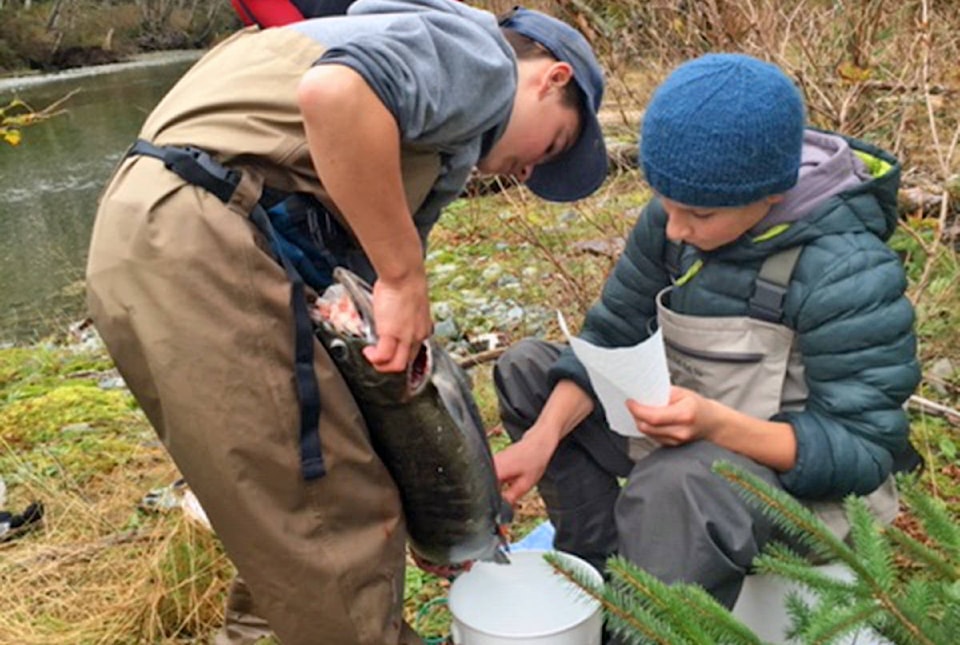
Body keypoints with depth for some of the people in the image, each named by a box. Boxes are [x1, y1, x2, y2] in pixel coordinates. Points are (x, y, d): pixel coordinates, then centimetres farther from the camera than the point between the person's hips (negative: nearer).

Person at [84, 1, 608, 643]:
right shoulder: (479, 53, 0)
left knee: (294, 502, 23)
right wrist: (405, 276, -15)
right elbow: (334, 91, -23)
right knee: (343, 519, -1)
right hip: (197, 249, -10)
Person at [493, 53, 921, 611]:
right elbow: (611, 334, -3)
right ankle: (601, 569, -2)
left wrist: (717, 424, -40)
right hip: (685, 442, 7)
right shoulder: (676, 217, -7)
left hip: (801, 479, -7)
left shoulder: (847, 272, -23)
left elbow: (863, 453, -23)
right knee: (528, 369, 1)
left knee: (675, 484, -39)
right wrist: (542, 438, -19)